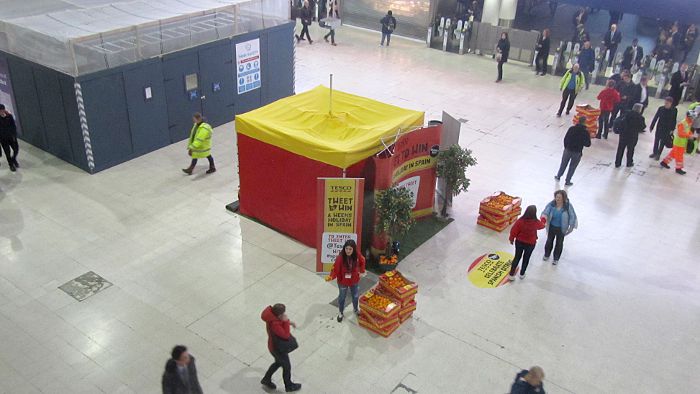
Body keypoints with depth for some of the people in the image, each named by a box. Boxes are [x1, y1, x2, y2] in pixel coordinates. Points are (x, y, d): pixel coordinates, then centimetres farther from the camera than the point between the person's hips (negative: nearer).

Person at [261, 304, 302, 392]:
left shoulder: (272, 314, -18)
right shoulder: (274, 325, -43)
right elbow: (286, 336, -33)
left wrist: (288, 322, 0)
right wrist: (286, 321, -36)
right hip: (278, 349, -8)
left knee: (279, 363, 33)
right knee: (287, 367, 20)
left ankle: (266, 379, 51)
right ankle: (289, 386, 46)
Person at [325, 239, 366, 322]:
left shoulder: (357, 255, -20)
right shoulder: (340, 257, -31)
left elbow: (362, 261, 3)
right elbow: (335, 269, -31)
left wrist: (362, 271, 7)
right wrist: (331, 276, -48)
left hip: (355, 281, 3)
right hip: (343, 282, -3)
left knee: (356, 296, 26)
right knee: (342, 297, 19)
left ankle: (356, 309, 56)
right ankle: (340, 313, 43)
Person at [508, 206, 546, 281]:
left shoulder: (520, 221, -24)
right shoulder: (536, 222, -21)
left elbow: (513, 231, -14)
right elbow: (542, 225, 3)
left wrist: (511, 239, 4)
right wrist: (543, 218, 24)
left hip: (519, 242, 0)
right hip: (530, 244, 0)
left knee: (517, 258, 17)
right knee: (526, 259, 21)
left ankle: (511, 275, 21)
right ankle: (522, 274, 37)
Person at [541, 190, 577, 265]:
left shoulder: (568, 206, -22)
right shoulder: (551, 204, -19)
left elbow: (572, 217, -13)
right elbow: (545, 212, -20)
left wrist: (571, 227, -10)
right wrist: (544, 216, -42)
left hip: (561, 229, -1)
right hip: (552, 227, 1)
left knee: (559, 243, 17)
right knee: (549, 241, 22)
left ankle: (556, 258, 39)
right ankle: (547, 255, 48)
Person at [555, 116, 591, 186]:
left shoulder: (572, 128, -9)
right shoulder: (586, 132, -15)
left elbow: (565, 139, -4)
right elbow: (588, 144, -10)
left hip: (568, 149, 2)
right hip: (577, 152, -2)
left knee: (563, 164, 21)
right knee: (572, 167, 13)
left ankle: (558, 176, 37)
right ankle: (567, 181, 21)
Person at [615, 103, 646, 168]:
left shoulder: (627, 114, -5)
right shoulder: (640, 117, -13)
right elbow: (643, 127, -5)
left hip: (624, 134, 2)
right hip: (633, 136, -2)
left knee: (620, 149, 9)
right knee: (630, 149, 14)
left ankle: (617, 163, 14)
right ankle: (629, 163, 27)